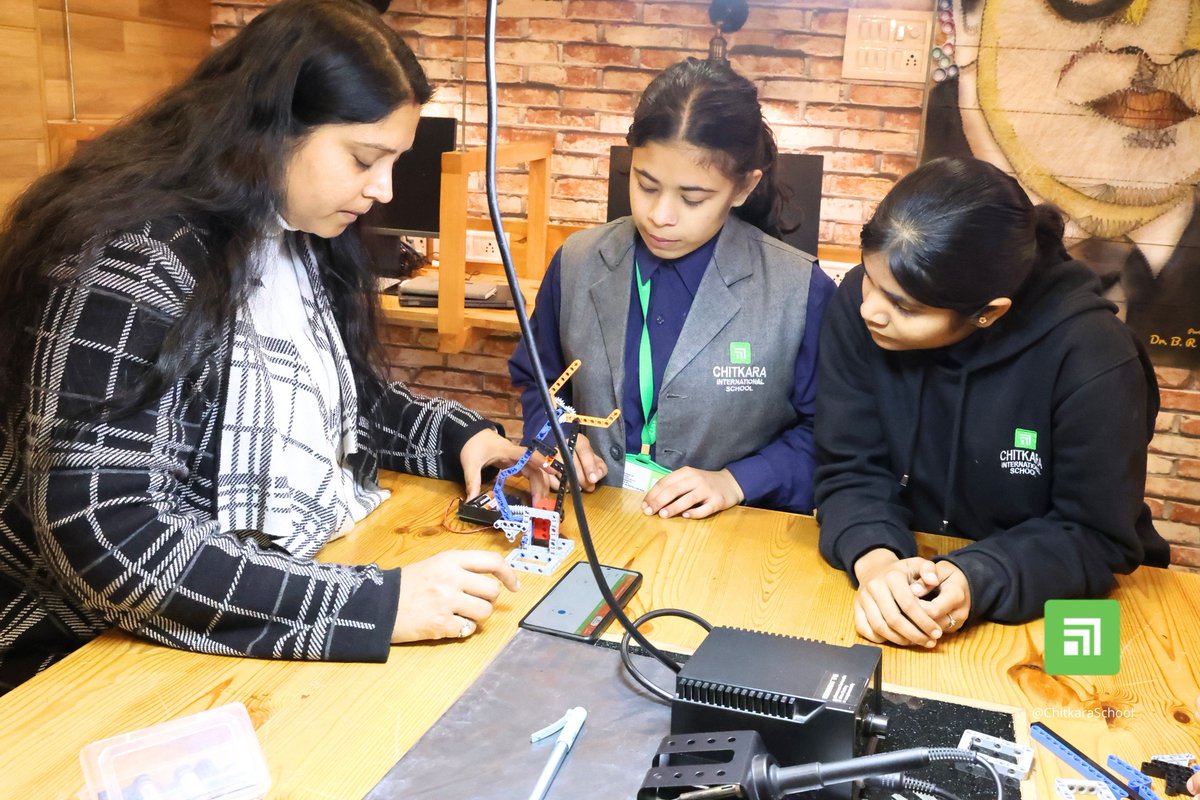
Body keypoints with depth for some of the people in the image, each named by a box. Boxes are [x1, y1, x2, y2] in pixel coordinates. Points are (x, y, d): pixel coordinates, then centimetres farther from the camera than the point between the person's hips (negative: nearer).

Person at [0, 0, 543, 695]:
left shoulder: (306, 242, 4)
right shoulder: (133, 263, -21)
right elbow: (106, 539, -27)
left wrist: (461, 436, 0)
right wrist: (373, 604, -31)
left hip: (311, 565, 7)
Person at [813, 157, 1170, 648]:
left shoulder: (1092, 356, -21)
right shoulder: (859, 305, -13)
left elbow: (1097, 537, -15)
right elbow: (851, 471, -10)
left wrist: (976, 582, -31)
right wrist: (875, 560, -29)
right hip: (905, 587, 2)